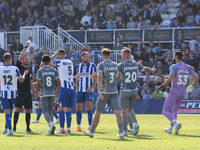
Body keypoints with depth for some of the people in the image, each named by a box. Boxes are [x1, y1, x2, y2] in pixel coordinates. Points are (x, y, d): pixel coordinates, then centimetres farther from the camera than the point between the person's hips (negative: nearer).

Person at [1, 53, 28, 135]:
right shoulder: (15, 69, -7)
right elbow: (21, 80, 1)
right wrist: (24, 74, 19)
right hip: (13, 92, 0)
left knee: (7, 111, -1)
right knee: (10, 111, 15)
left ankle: (9, 129, -9)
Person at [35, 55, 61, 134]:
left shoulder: (40, 71, -5)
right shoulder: (54, 70, 4)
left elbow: (38, 83, -8)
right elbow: (58, 82, 1)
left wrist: (36, 92, 7)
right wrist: (57, 91, 16)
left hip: (44, 93, -3)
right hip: (52, 93, 3)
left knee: (45, 111, -2)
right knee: (50, 110, 14)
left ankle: (51, 124, -26)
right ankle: (50, 128, 13)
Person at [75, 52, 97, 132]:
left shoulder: (92, 66, -1)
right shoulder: (79, 66, 11)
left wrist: (91, 87, -14)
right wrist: (76, 88, 10)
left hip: (88, 90, -4)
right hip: (80, 90, 4)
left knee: (88, 106, -13)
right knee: (78, 107, 4)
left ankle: (90, 126, -12)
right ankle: (78, 126, 14)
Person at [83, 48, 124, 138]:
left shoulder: (101, 65, -5)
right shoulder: (115, 65, 9)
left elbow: (100, 77, -19)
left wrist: (99, 91, -26)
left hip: (104, 92, -3)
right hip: (114, 91, 3)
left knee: (98, 112, 10)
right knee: (117, 112, -5)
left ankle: (91, 131, 23)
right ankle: (121, 132, -20)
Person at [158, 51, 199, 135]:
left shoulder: (174, 67, -12)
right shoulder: (188, 67, 5)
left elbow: (170, 79, -23)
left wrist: (161, 86, -10)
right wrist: (192, 86, 19)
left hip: (174, 92, -6)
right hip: (183, 93, 6)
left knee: (165, 111, -2)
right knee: (175, 111, 23)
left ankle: (176, 123, -24)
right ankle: (170, 129, 30)